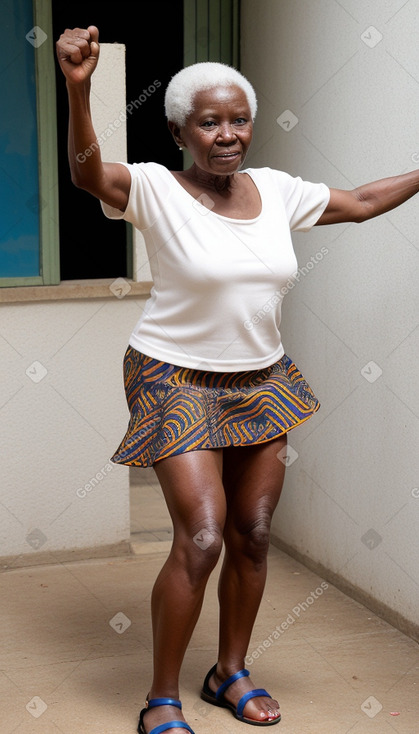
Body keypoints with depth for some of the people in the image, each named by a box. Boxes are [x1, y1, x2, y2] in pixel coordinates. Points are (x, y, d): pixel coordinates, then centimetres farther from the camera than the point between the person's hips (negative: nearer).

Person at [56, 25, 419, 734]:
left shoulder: (275, 190, 3)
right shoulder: (157, 189, -13)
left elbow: (361, 202, 16)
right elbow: (89, 174, -33)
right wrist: (78, 89, -49)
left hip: (261, 381, 6)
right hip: (179, 382, -5)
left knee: (253, 535, 10)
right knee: (201, 539, -12)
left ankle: (231, 672, 31)